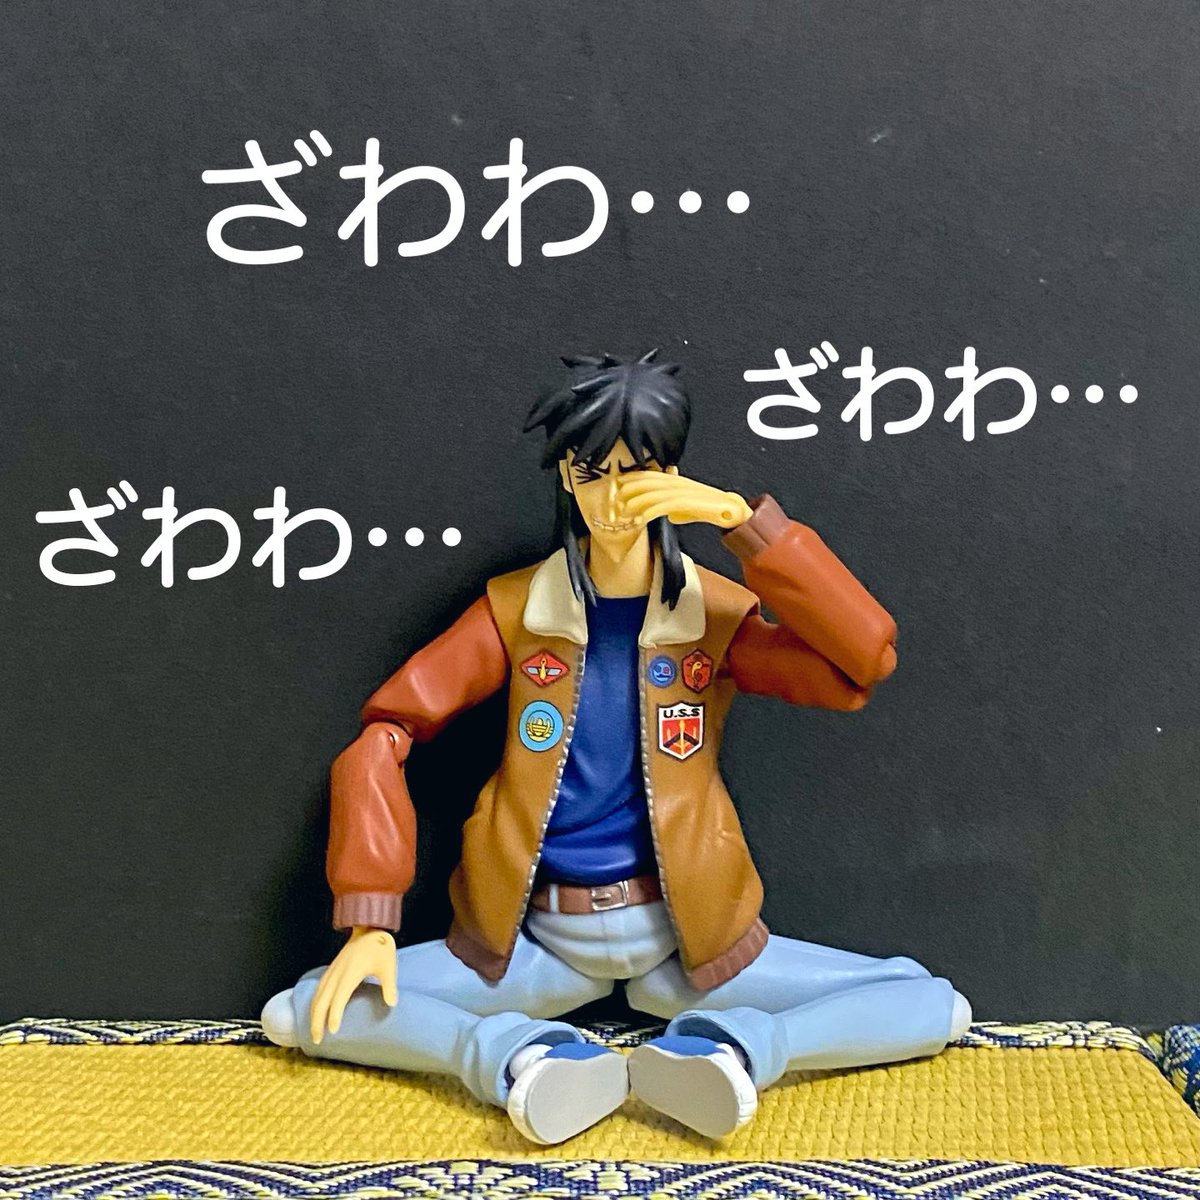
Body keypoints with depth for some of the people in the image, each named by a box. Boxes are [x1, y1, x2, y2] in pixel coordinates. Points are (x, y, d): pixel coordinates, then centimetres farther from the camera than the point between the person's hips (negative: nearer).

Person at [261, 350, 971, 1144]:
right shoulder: (514, 610, -2)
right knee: (298, 1014, -14)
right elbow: (385, 736, -4)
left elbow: (865, 665, -21)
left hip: (683, 936, 0)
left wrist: (744, 520, -25)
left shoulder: (717, 613, -4)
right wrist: (370, 923, -13)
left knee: (937, 1010, -12)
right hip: (539, 937, 1)